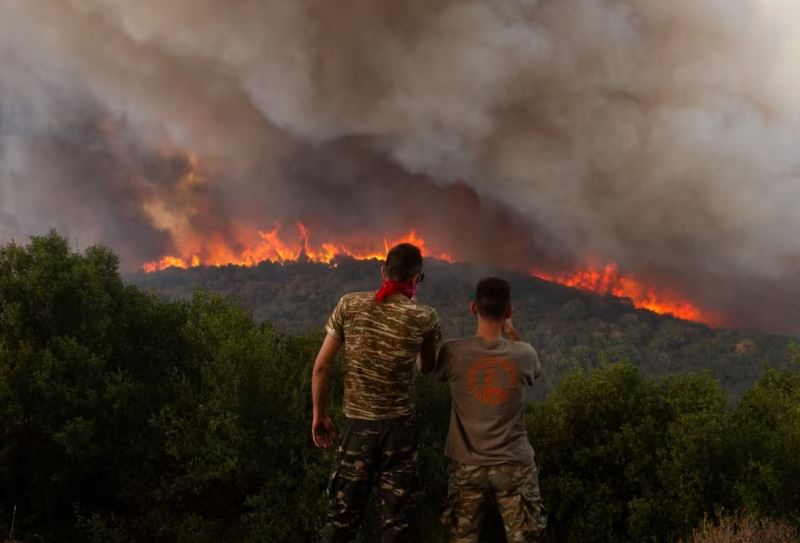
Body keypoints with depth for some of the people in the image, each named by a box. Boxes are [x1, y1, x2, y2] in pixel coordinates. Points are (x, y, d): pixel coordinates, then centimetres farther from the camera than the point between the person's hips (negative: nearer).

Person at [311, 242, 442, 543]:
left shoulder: (350, 305, -4)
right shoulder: (425, 318, -6)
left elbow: (321, 366, -3)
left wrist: (319, 414, 8)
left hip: (356, 424, 1)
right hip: (399, 426, -1)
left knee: (342, 515, 12)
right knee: (397, 519, 9)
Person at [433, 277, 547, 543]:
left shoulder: (454, 352, -13)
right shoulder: (523, 354, -11)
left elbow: (430, 369, 11)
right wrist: (511, 332, 18)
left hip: (468, 466, 1)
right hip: (514, 466, 0)